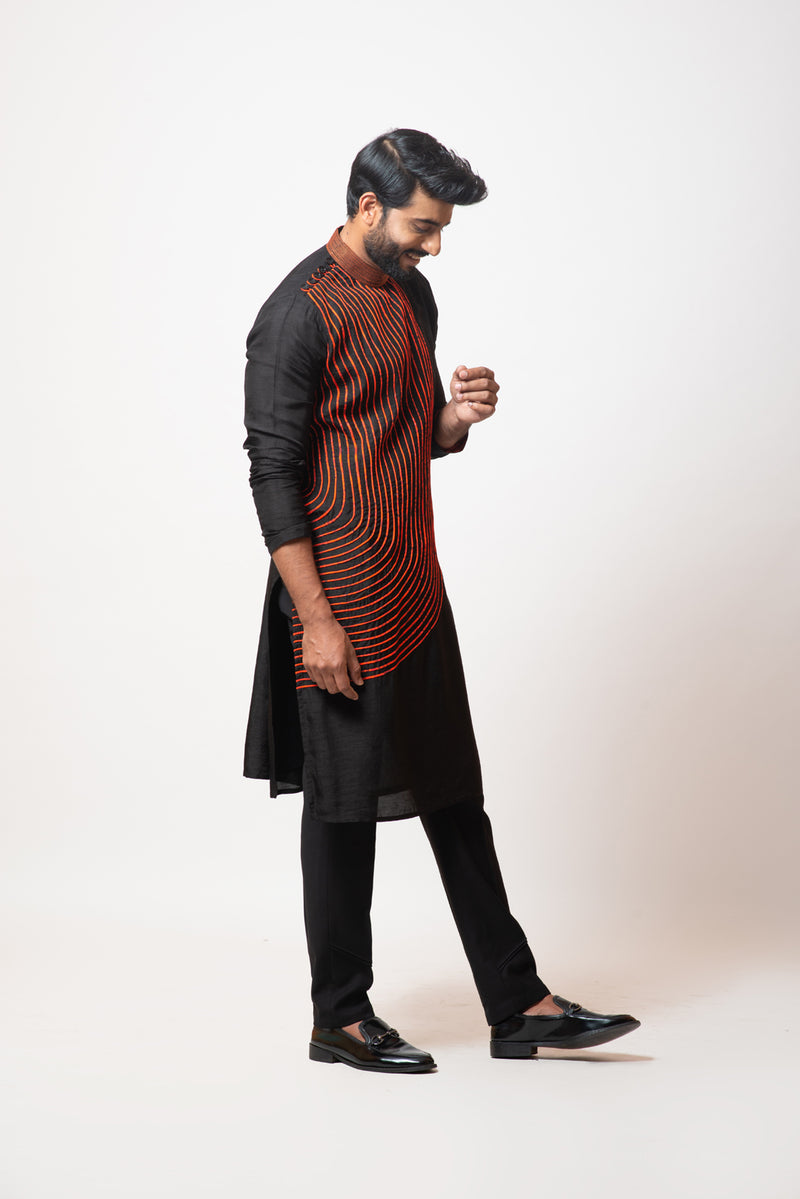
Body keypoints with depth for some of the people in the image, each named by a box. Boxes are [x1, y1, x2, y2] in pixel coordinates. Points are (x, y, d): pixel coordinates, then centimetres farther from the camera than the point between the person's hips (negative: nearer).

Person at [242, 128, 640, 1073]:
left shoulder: (412, 294, 13)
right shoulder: (301, 313, -14)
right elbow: (273, 472, -16)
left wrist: (458, 418, -3)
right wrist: (315, 620, -20)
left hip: (417, 593, 8)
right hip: (345, 607, -8)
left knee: (455, 797, 12)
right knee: (344, 808, 2)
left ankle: (518, 1005, 19)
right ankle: (340, 1020, 17)